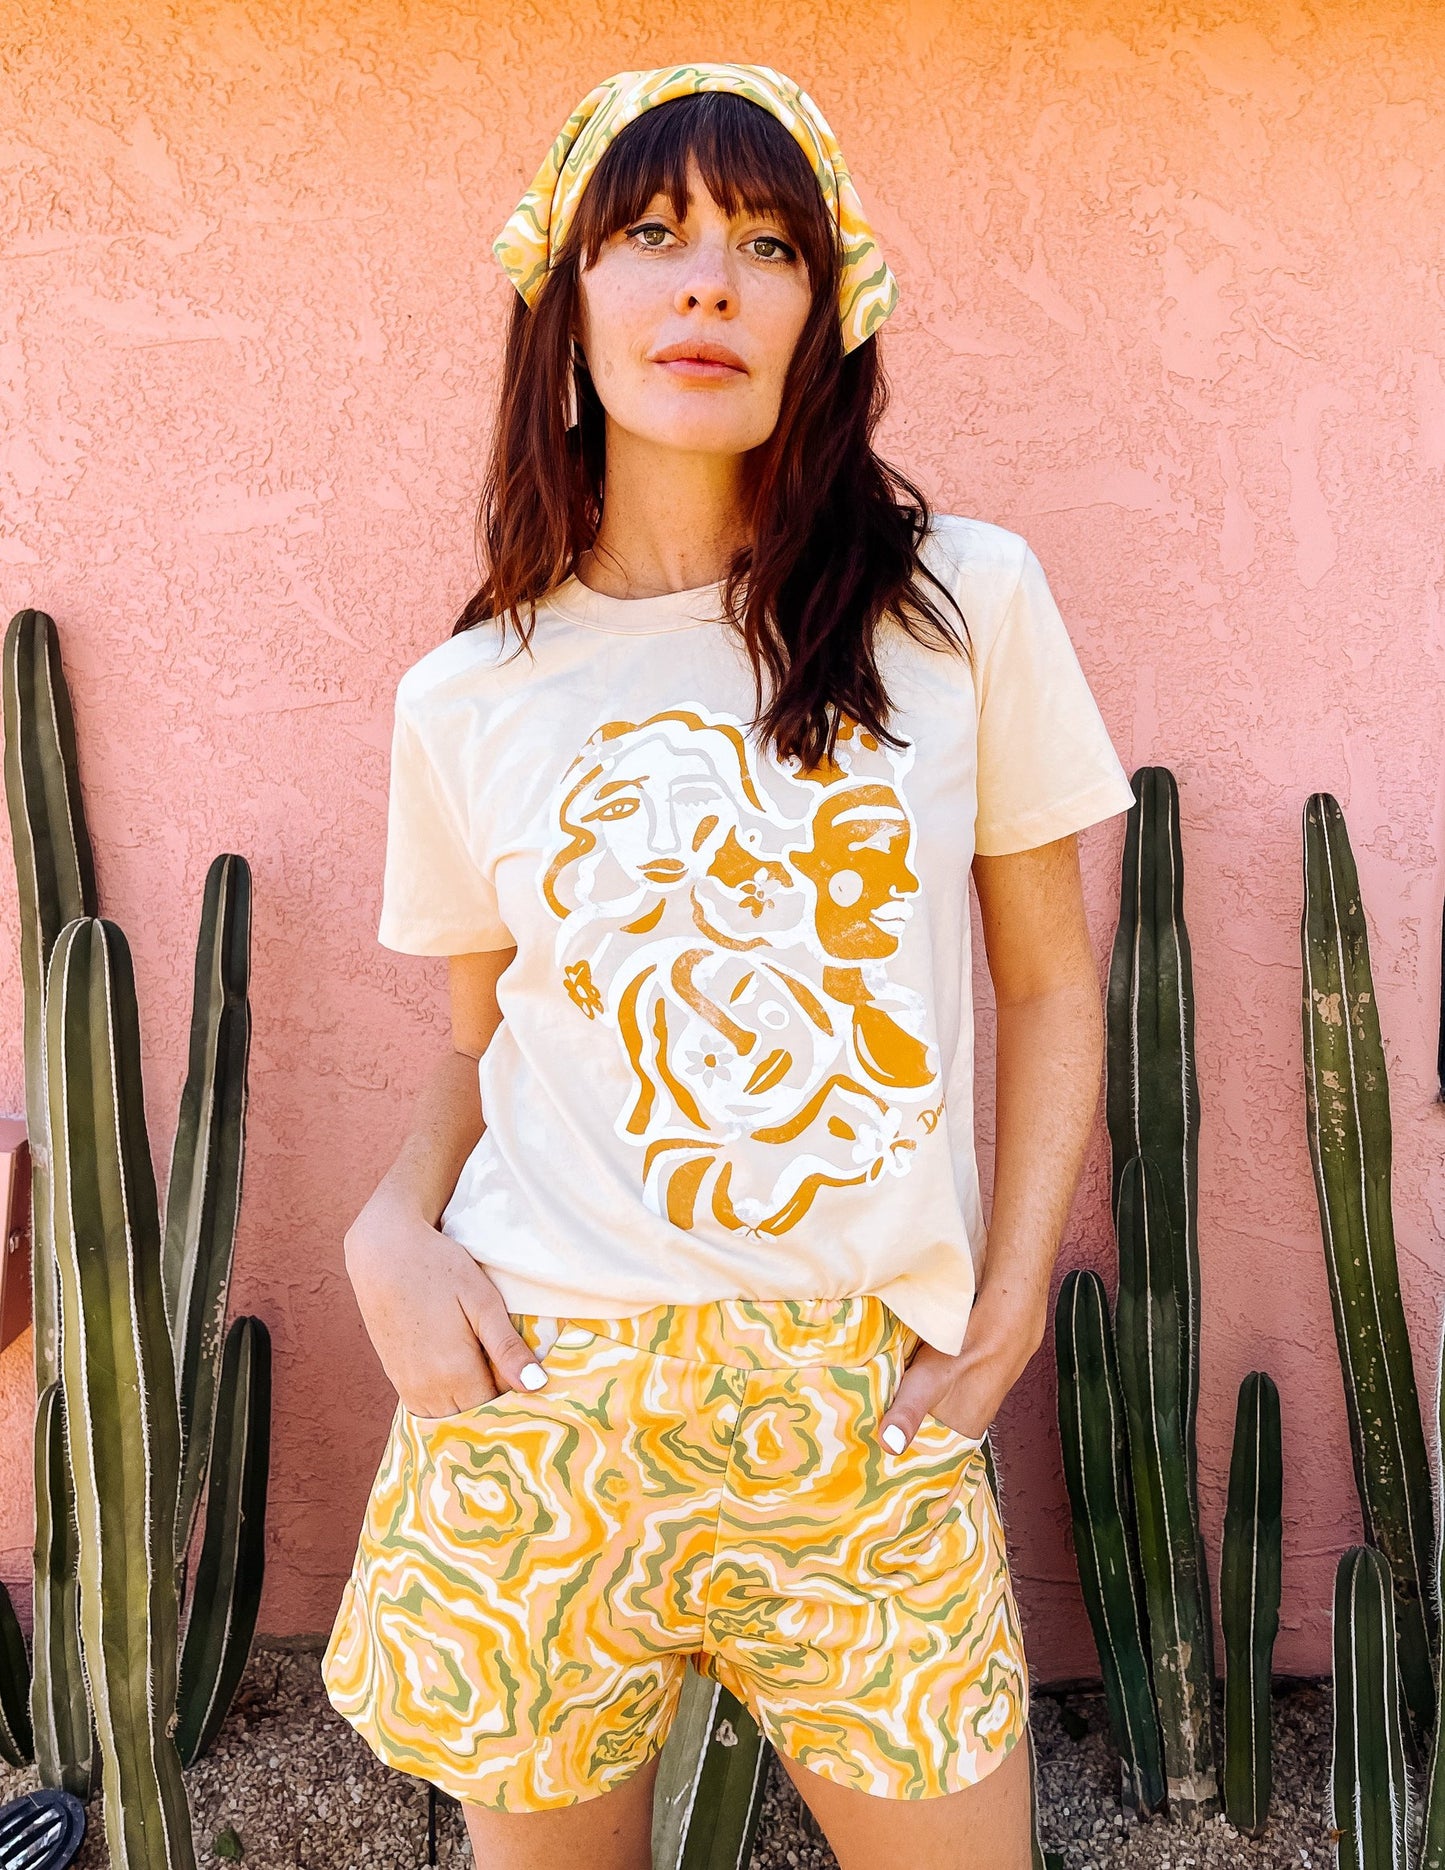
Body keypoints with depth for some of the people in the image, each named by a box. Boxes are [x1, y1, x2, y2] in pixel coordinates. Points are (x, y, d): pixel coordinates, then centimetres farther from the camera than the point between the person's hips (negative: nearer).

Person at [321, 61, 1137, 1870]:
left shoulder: (967, 601, -2)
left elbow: (1049, 987, 4)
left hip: (870, 1417, 0)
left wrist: (1004, 1312, -2)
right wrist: (395, 1224, -7)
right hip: (537, 1394, 1)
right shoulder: (466, 696, 0)